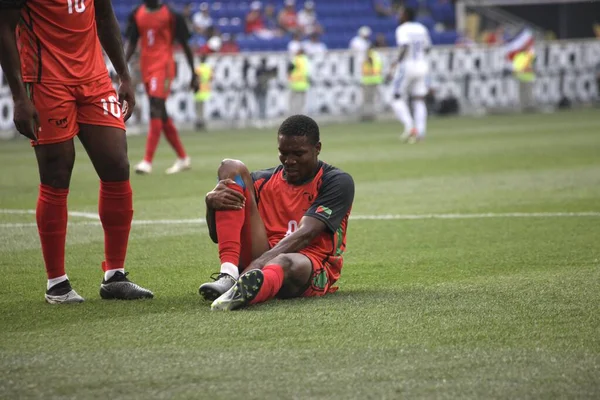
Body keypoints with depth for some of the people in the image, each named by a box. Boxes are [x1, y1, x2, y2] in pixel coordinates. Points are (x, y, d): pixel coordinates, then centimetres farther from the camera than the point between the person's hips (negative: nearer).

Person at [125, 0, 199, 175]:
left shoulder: (171, 15, -5)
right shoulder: (137, 15, 9)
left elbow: (185, 45, 1)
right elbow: (132, 44, 14)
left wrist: (194, 75, 2)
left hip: (163, 66, -6)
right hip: (146, 67, 6)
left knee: (155, 111, -17)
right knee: (162, 116, 10)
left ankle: (147, 162, -22)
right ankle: (183, 159, 23)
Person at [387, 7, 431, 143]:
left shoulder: (402, 29, -8)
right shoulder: (421, 29, 12)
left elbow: (405, 47, -22)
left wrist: (395, 65, -22)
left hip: (407, 66, -6)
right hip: (422, 66, 6)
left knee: (398, 99, 5)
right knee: (419, 101, 6)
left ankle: (409, 126, -14)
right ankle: (420, 132, -6)